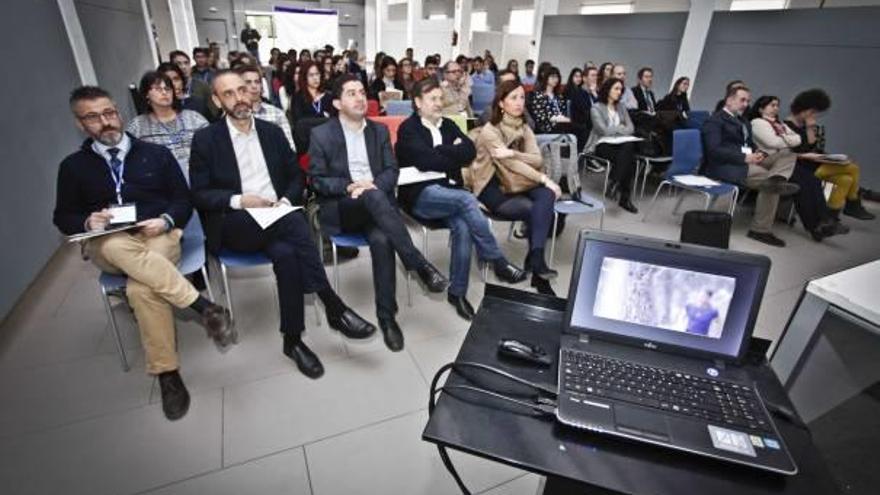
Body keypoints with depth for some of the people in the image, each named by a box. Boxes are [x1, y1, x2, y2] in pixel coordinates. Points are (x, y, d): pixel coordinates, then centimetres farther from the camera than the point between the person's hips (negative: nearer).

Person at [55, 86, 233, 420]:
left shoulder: (156, 153, 11)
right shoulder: (73, 166, 14)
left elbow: (184, 200, 9)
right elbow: (63, 217, 15)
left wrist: (166, 220, -13)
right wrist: (88, 222, -9)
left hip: (158, 237, -1)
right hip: (106, 247, 1)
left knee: (141, 288, -35)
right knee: (118, 244, -39)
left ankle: (167, 375, -26)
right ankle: (203, 307, -39)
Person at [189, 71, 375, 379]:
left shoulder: (273, 132, 14)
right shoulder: (205, 139, 5)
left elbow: (296, 176, 15)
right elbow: (199, 194, 2)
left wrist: (286, 200, -6)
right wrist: (238, 200, -16)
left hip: (276, 219, 3)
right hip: (234, 225, -3)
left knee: (287, 253, -33)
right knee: (294, 223, -35)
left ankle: (293, 340, -22)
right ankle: (334, 307, -31)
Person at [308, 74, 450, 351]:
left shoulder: (380, 131, 15)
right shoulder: (321, 134, 6)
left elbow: (391, 171, 8)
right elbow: (316, 180, 1)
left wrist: (373, 184, -14)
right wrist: (349, 186, -17)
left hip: (375, 200, 2)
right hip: (340, 209, -2)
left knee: (382, 240, -33)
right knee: (374, 197, -37)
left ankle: (387, 315, -23)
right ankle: (419, 265, -34)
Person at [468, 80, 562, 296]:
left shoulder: (525, 129, 10)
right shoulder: (490, 130, -10)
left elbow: (538, 160, -6)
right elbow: (512, 165, -17)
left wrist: (512, 153, -23)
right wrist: (545, 180, -20)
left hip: (517, 184, 6)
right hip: (493, 189, -5)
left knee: (546, 195, -26)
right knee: (539, 210, -25)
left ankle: (536, 258, -29)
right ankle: (537, 266, -14)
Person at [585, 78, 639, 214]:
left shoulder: (621, 107, 20)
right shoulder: (596, 108, 2)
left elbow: (631, 128, 11)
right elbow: (604, 130, -12)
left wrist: (614, 130, -7)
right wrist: (621, 128, 1)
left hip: (620, 144, 5)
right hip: (602, 144, -5)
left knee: (629, 146, -33)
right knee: (628, 157, -32)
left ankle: (615, 183, -29)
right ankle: (624, 197, -27)